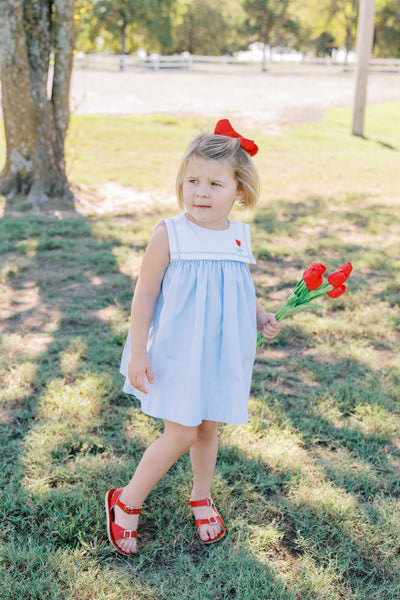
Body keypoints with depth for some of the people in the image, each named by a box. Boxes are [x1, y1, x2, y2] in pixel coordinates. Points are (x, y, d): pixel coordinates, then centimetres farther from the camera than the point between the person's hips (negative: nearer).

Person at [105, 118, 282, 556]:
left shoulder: (239, 237, 1)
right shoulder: (169, 235, -14)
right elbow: (145, 294, -11)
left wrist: (260, 317, 0)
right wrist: (138, 353, -13)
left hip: (224, 353, 5)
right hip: (179, 353, -4)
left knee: (209, 427, 17)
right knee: (180, 434, -3)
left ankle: (201, 497, 41)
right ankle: (126, 502, 19)